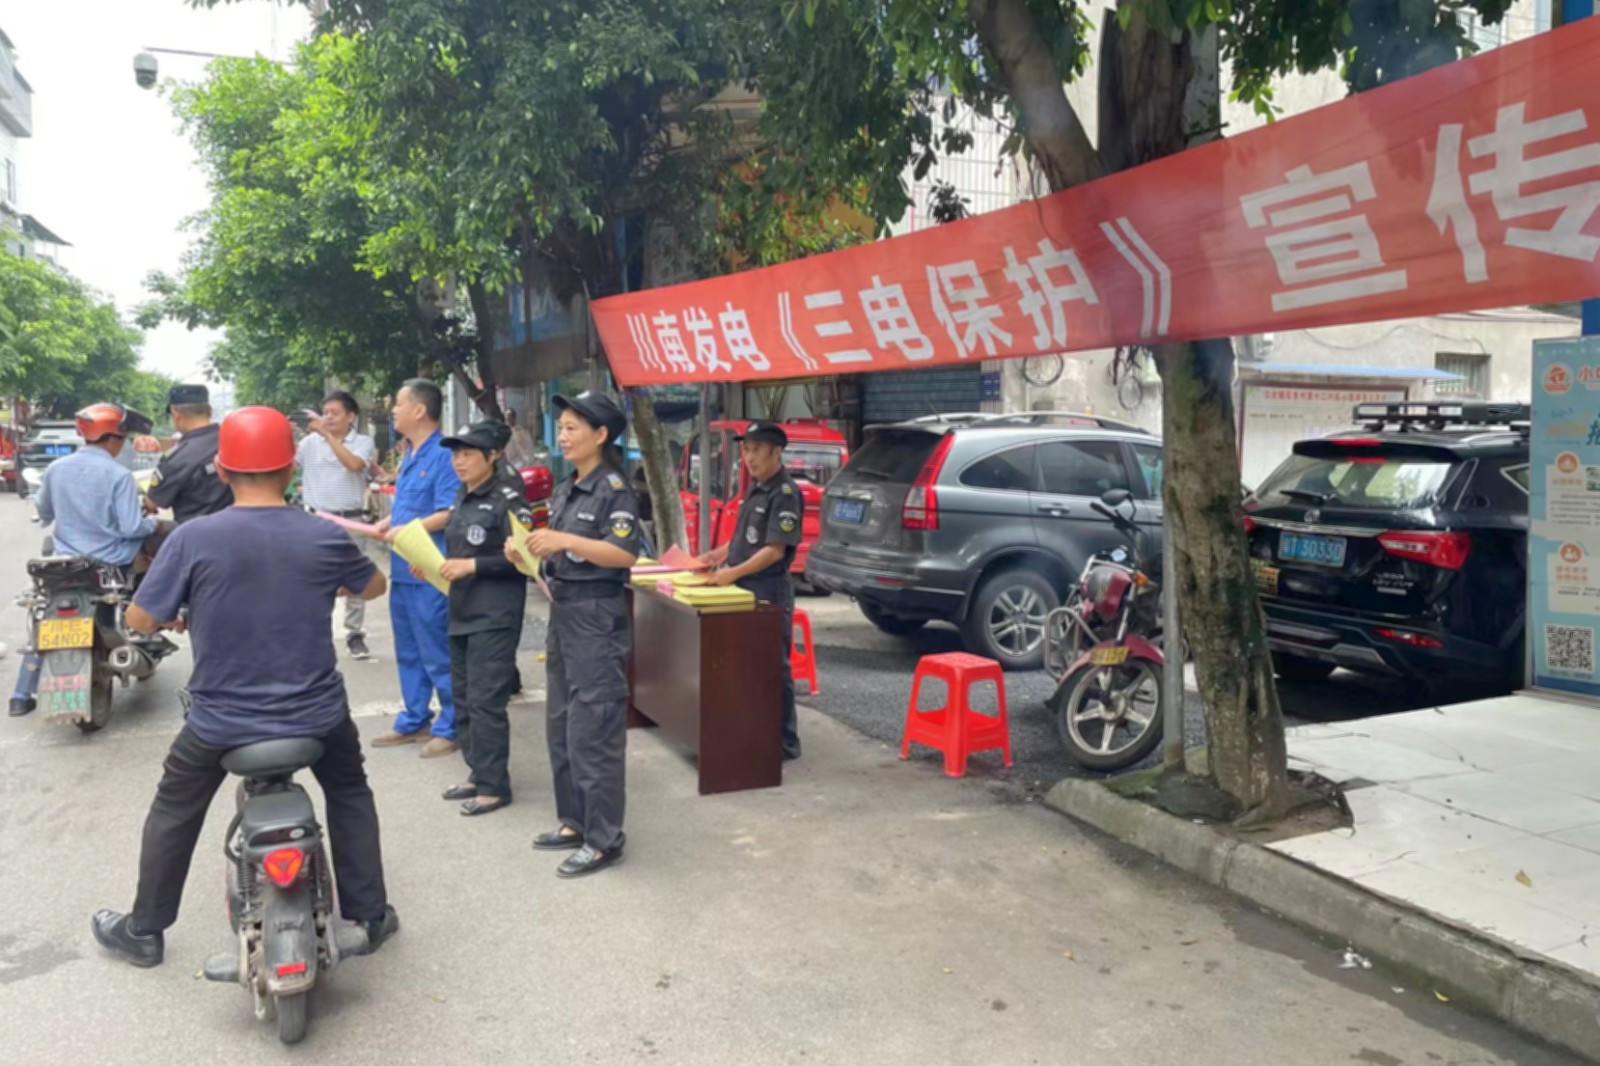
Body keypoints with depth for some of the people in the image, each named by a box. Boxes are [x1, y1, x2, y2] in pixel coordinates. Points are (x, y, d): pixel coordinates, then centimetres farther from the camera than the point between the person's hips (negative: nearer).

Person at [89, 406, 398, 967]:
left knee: (174, 811, 26)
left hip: (220, 720, -1)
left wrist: (176, 616, 15)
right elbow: (375, 585, 9)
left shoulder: (193, 538, -15)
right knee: (349, 795, 27)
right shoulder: (324, 537, -10)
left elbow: (140, 620, -7)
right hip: (316, 714, 1)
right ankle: (369, 916, 30)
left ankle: (143, 931, 38)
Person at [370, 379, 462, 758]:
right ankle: (413, 721, 28)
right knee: (409, 653, 17)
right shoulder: (410, 456, 15)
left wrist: (406, 530, -19)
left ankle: (450, 728, 9)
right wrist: (383, 525, 7)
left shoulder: (443, 455, -16)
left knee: (437, 655, -1)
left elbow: (449, 514, -21)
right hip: (403, 569, 10)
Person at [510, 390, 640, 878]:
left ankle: (604, 839, 3)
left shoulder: (615, 489, -12)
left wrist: (566, 540, -28)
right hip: (563, 611, 9)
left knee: (593, 729, -6)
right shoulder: (567, 487, 14)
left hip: (597, 616, -9)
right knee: (560, 724, 15)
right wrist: (529, 551, 2)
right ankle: (574, 821, 26)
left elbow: (625, 554, -22)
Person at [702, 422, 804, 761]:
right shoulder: (755, 489, 13)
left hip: (769, 591, -9)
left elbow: (775, 550, -21)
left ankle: (785, 742, 7)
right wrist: (719, 554, 8)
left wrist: (733, 573, -26)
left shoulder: (784, 493, -15)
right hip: (745, 587, 9)